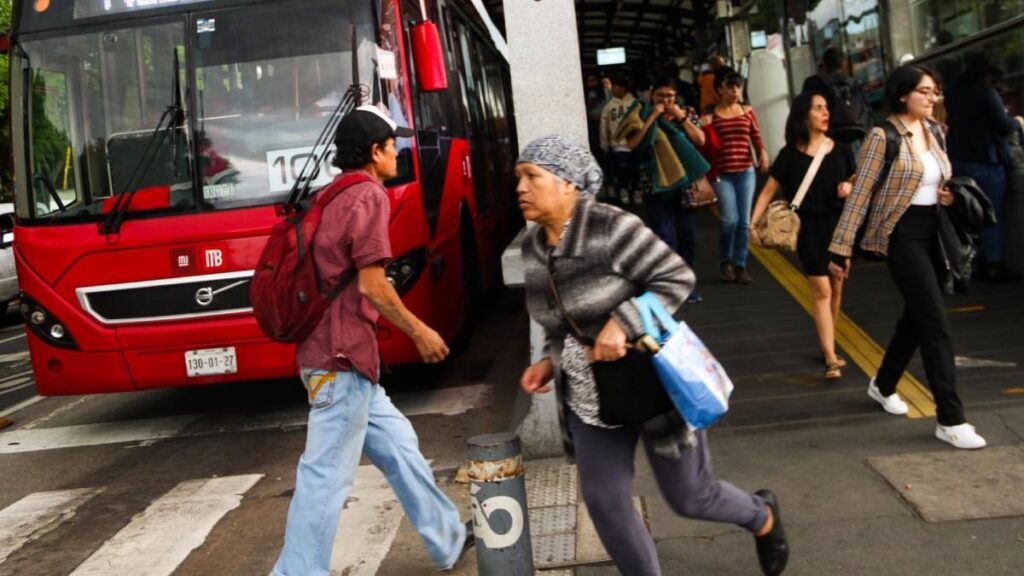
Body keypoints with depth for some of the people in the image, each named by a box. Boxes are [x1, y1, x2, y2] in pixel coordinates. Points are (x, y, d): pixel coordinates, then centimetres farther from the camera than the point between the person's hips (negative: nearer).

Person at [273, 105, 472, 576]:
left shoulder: (331, 196, 18)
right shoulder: (369, 195, -10)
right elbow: (371, 284, -16)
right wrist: (419, 331, -6)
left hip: (331, 348, 10)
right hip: (343, 353, -10)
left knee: (397, 444, 18)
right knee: (327, 474, -6)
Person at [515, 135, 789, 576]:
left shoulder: (611, 227, -20)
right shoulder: (532, 248, 2)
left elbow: (677, 277, -19)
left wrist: (621, 324, -28)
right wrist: (551, 361, 0)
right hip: (591, 395, 6)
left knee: (688, 496, 8)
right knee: (603, 500, 4)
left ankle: (763, 517, 42)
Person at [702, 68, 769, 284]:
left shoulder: (747, 111, 7)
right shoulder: (711, 115, 0)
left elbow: (756, 136, 8)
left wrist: (763, 152, -9)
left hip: (746, 171, 3)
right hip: (722, 173, -3)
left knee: (744, 221, 3)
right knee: (730, 219, -10)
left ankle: (740, 264, 15)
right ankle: (725, 261, 14)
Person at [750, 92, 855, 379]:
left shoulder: (841, 150, 4)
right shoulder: (790, 154, -4)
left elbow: (857, 182, 15)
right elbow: (769, 191, -2)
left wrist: (850, 188, -8)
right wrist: (753, 222, -11)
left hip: (840, 225, 3)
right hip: (808, 228, -3)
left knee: (836, 289, 10)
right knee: (822, 291, -6)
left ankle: (827, 345, 28)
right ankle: (831, 359, -5)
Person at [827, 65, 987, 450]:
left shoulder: (935, 133, 9)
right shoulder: (883, 136, -12)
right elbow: (860, 193, -12)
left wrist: (949, 196, 0)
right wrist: (841, 248, -14)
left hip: (933, 231, 8)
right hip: (902, 234, -7)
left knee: (917, 316, 16)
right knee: (936, 322, -10)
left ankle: (883, 385, 39)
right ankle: (950, 420, -4)